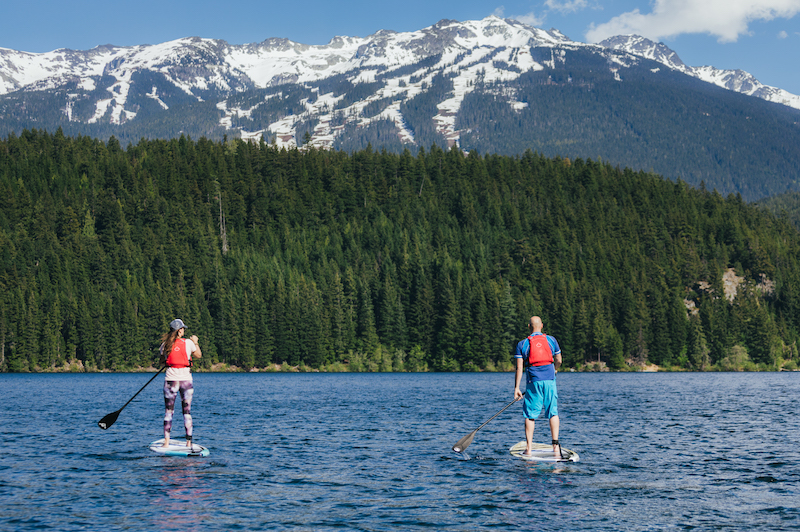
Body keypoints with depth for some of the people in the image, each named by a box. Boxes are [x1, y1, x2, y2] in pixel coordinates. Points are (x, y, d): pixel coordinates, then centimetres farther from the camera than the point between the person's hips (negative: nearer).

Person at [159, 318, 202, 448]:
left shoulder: (165, 344, 0)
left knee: (168, 411, 6)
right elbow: (198, 355, 12)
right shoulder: (188, 343, -4)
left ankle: (166, 442, 2)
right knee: (187, 411, 5)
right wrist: (195, 342, 25)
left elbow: (162, 361, 12)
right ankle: (189, 441, 4)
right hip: (186, 379, -1)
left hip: (171, 379, 1)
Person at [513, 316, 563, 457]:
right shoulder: (551, 340, 8)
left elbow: (519, 368, -1)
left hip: (533, 381, -1)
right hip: (550, 380, 1)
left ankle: (528, 448, 0)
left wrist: (516, 388, 0)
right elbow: (558, 361, 14)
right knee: (553, 412, 7)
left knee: (530, 415, 3)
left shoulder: (522, 344, 3)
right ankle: (555, 444, -1)